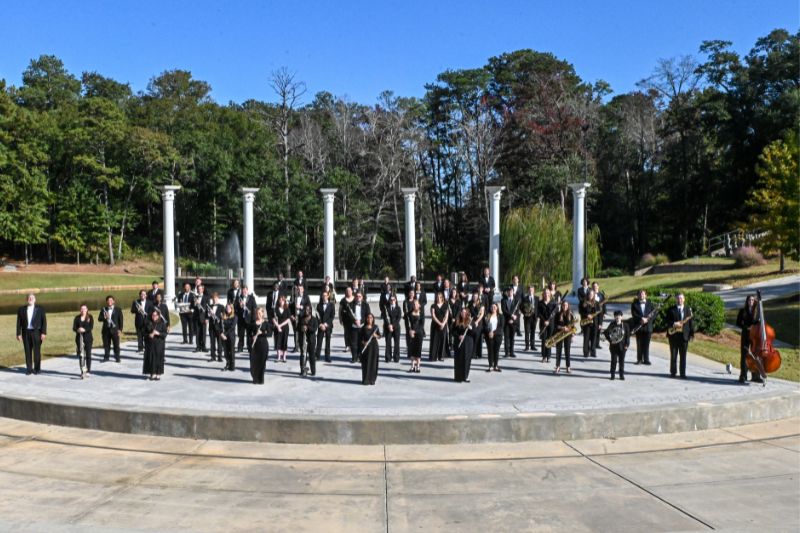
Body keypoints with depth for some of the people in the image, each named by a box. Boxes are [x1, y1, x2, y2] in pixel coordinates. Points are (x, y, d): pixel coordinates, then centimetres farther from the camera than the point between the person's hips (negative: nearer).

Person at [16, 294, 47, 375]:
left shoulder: (40, 309, 0)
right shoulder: (21, 310, 6)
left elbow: (44, 321, -3)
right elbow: (19, 322, 6)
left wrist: (43, 333, -10)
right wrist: (18, 334, -1)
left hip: (37, 332, -2)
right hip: (26, 332, 2)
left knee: (37, 351, -1)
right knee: (28, 351, 4)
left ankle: (37, 369, 8)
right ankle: (29, 369, 10)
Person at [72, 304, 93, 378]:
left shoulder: (90, 317, 2)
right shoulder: (77, 317, 5)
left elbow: (91, 327, -9)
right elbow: (74, 327, -1)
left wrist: (84, 329, -27)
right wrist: (78, 330, -23)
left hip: (88, 338, -1)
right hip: (79, 338, 1)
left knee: (88, 354, 1)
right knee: (80, 355, 0)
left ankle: (88, 371, 9)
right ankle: (82, 371, 5)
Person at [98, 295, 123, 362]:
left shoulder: (118, 309, 4)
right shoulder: (103, 310, 11)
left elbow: (120, 320, 0)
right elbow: (99, 319, 5)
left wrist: (120, 329, -7)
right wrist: (104, 317, -16)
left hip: (115, 330, -3)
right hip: (106, 330, 3)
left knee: (116, 344, -2)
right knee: (106, 344, 6)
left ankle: (117, 357, 5)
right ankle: (106, 357, 17)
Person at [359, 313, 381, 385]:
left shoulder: (376, 327, 2)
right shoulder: (363, 328, -2)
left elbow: (379, 336, 8)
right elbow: (360, 338, 1)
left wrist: (376, 336, -13)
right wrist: (363, 342, -16)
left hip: (374, 346, 2)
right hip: (366, 347, -1)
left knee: (373, 363, 3)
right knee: (366, 363, -1)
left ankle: (372, 379, 11)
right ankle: (365, 380, 6)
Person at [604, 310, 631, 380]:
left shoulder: (625, 325, -1)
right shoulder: (612, 325, -1)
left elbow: (628, 336, 1)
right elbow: (606, 333, 1)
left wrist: (626, 345, -5)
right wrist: (610, 340, -6)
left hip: (622, 346, 0)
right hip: (613, 346, 0)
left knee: (621, 361, 6)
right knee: (614, 360, 4)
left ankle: (622, 375, 15)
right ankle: (612, 374, 13)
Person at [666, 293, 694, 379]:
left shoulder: (688, 309, 7)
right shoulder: (671, 309, 4)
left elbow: (691, 321, 5)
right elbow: (667, 320, -1)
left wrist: (692, 333, -1)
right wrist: (673, 324, -20)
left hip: (684, 335, 0)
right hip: (674, 335, 0)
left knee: (683, 356, 2)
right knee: (673, 355, 5)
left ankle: (683, 373, 6)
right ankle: (673, 372, 14)